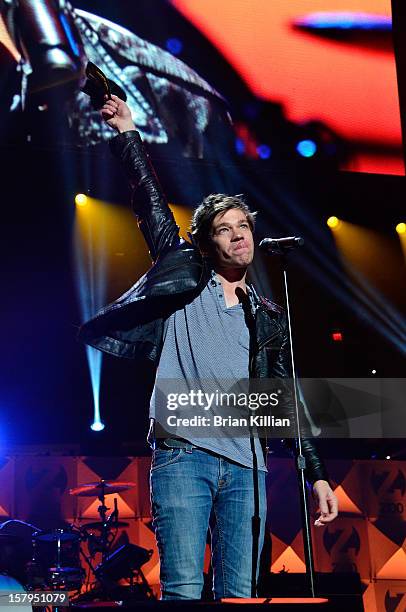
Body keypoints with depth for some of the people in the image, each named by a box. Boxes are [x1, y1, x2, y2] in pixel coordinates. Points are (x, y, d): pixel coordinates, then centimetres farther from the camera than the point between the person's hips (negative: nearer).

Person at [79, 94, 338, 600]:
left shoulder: (269, 320, 19)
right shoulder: (185, 282, 12)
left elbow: (285, 403, 18)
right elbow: (152, 203, 9)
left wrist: (317, 474, 13)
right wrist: (127, 134, 7)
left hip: (245, 467, 3)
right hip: (183, 454, -3)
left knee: (238, 593, -1)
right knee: (183, 591, -12)